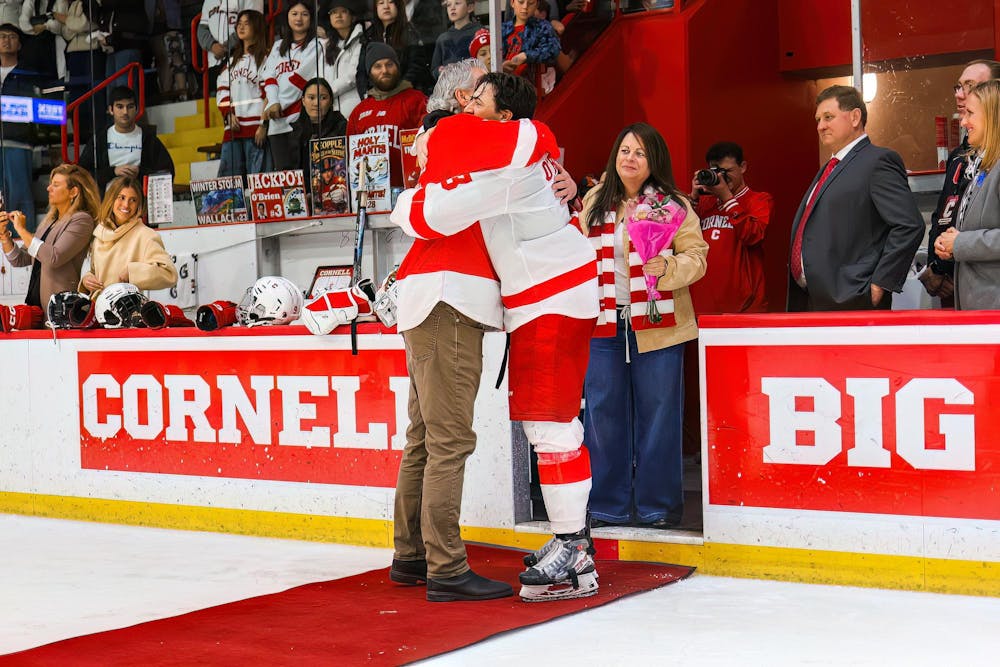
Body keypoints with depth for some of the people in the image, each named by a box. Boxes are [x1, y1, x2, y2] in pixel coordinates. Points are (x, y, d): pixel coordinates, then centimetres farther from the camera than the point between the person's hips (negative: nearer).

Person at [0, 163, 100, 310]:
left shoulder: (81, 220, -6)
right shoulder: (49, 221, 17)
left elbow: (54, 258, -20)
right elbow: (19, 260, 19)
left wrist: (22, 230, -10)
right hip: (36, 301, 7)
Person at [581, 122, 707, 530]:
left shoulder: (673, 205, 1)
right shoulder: (594, 203, 12)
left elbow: (696, 256, -4)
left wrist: (667, 267, -22)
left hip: (657, 324, -3)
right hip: (604, 323, 3)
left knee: (657, 416, 0)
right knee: (603, 415, 4)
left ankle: (656, 506, 9)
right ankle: (609, 506, 14)